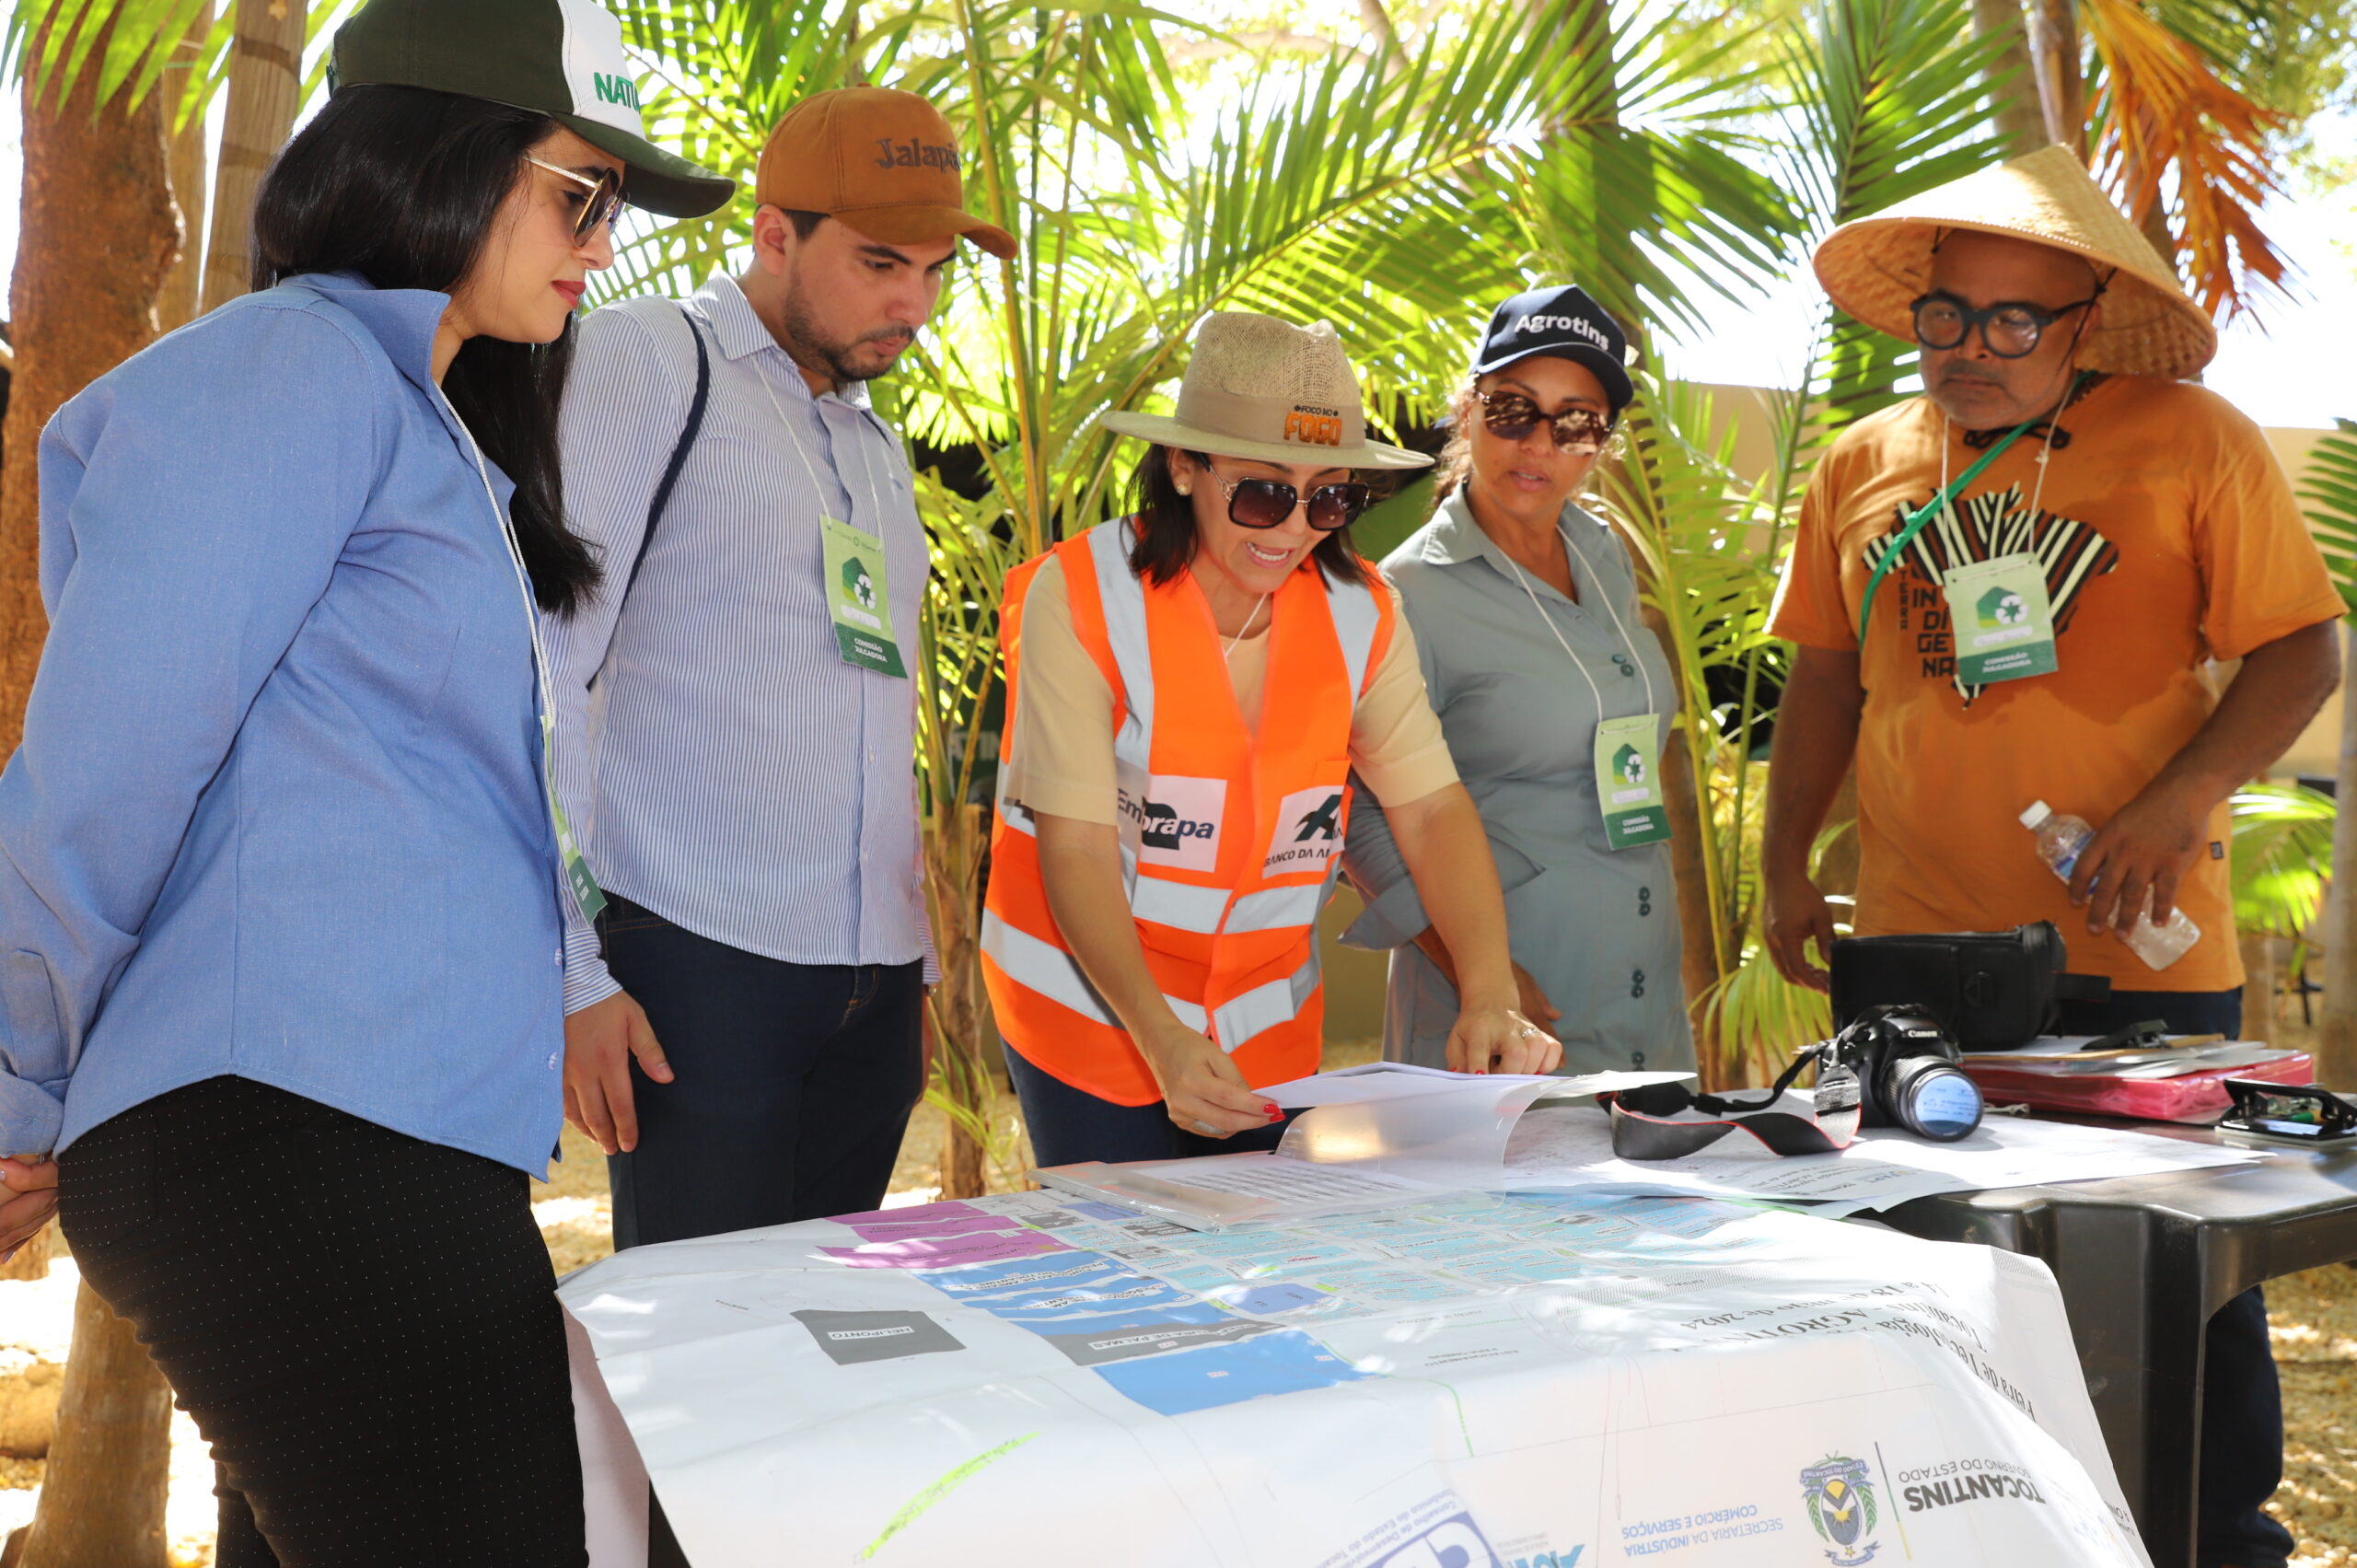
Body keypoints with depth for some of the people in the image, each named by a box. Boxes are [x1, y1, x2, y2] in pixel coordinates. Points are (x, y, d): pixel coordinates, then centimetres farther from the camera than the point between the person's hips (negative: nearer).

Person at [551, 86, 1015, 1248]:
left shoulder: (875, 444, 21)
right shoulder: (649, 359, -2)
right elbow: (544, 668, -8)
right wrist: (571, 973, -13)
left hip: (872, 991, 7)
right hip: (698, 970, -7)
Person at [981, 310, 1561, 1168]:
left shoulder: (1360, 611, -4)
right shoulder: (1078, 598, -18)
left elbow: (1433, 809, -8)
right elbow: (1076, 846, -21)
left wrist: (1491, 1000, -23)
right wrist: (1160, 1038, -33)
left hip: (1268, 1025, 4)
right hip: (1091, 998, -4)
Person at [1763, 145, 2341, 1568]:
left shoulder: (2193, 443, -4)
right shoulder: (1863, 467, 8)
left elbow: (2301, 650, -5)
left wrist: (2180, 800, -19)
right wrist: (1787, 864, 10)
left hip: (2139, 949, -3)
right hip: (1918, 952, 4)